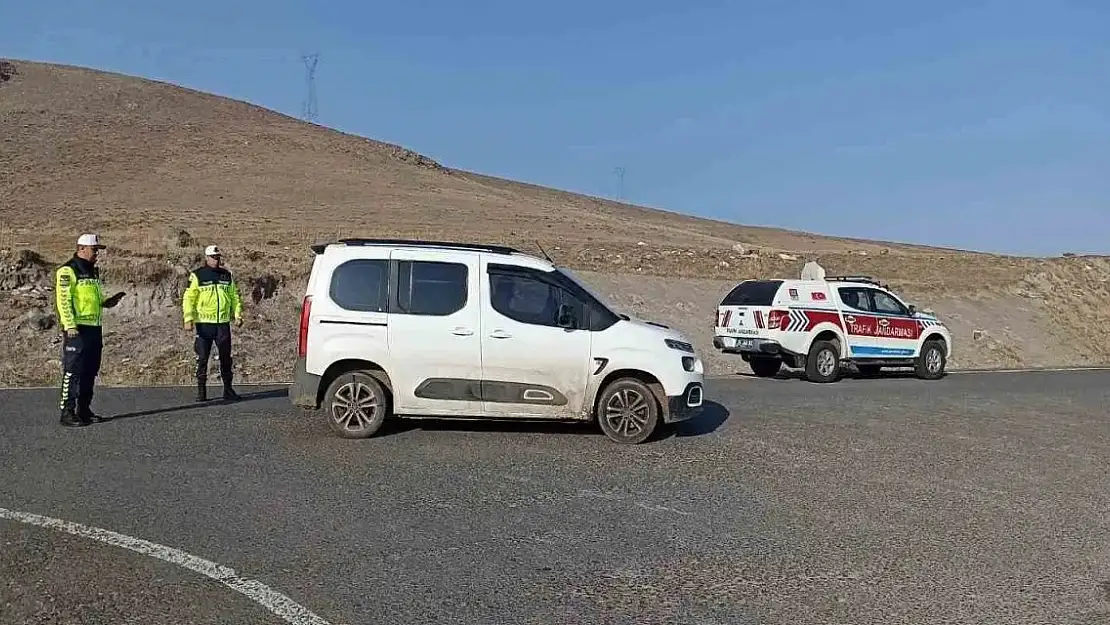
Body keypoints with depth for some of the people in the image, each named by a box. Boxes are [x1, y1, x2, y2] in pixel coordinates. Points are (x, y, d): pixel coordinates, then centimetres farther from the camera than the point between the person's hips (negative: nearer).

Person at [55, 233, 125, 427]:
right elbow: (63, 299, -14)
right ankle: (67, 413, -4)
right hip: (77, 329, -9)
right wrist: (69, 325, -20)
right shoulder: (68, 271, -8)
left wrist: (106, 302, 10)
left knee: (90, 372, 12)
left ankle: (84, 410, 19)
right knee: (72, 371, -7)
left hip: (94, 328, 9)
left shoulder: (93, 271, 20)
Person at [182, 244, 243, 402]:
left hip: (223, 323, 3)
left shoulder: (227, 275, 13)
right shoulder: (197, 275, 0)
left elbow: (234, 297, 19)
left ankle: (228, 389, 14)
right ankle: (201, 391, 8)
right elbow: (188, 298, -3)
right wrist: (188, 319, -12)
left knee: (226, 358, 7)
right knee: (202, 358, 1)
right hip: (204, 324, -3)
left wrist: (237, 314, 8)